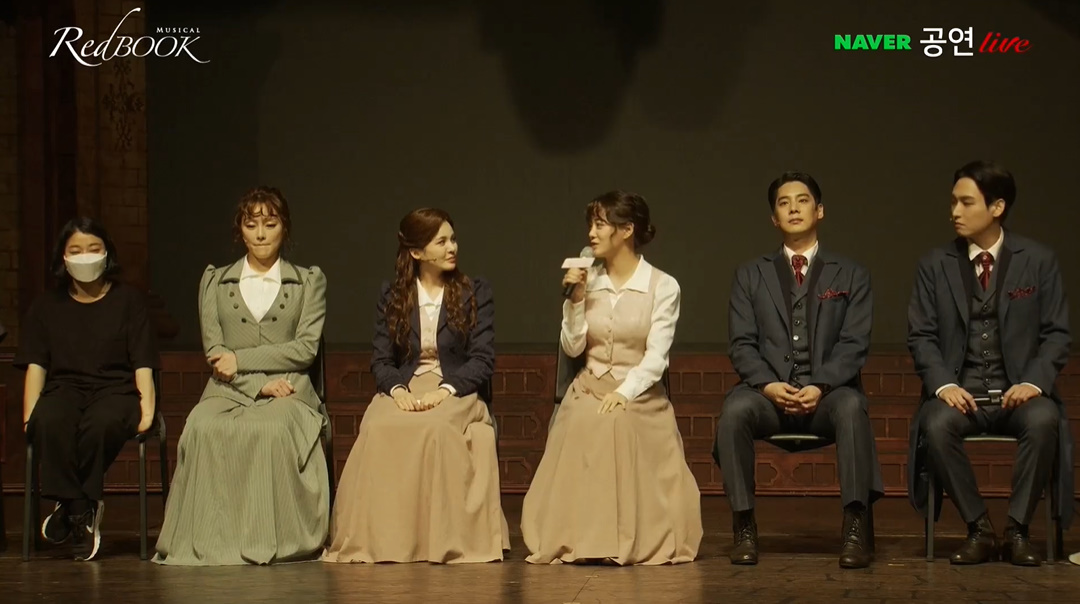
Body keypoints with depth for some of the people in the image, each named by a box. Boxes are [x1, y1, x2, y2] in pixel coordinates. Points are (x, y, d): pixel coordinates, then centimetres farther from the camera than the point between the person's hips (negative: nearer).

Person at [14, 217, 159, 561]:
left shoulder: (128, 301, 15)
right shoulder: (47, 306, 19)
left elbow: (143, 364, 6)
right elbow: (36, 365, 9)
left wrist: (146, 408, -10)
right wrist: (29, 415, -7)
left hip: (115, 390, -1)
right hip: (64, 388, 1)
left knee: (100, 424, -39)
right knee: (49, 422, -37)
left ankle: (68, 506, -19)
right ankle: (82, 514, -27)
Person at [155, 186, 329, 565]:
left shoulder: (309, 281, 16)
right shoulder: (215, 281, 19)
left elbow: (306, 348, 3)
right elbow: (213, 350, 8)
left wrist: (242, 359, -7)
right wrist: (260, 383, -9)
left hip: (289, 392, -1)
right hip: (228, 391, 1)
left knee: (274, 428, -38)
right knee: (204, 428, -34)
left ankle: (274, 541, -32)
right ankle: (211, 542, -33)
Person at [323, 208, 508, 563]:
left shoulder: (476, 293, 8)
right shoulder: (391, 296, 13)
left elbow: (483, 360, -1)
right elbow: (381, 360, 7)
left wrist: (444, 391, -17)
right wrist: (397, 390, -16)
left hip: (457, 392, -2)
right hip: (403, 391, 2)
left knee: (434, 428, -37)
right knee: (380, 428, -33)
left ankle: (441, 542, -33)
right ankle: (379, 541, -30)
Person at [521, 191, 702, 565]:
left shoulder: (663, 287, -2)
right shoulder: (588, 282, 10)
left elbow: (656, 356, -11)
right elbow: (572, 348, 5)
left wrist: (624, 393, -25)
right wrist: (576, 299, -6)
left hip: (639, 395, -3)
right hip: (589, 391, 3)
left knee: (618, 423, -36)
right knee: (585, 427, -32)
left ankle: (633, 539, -26)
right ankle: (583, 538, -31)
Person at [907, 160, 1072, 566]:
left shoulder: (1038, 261, 5)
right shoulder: (935, 265, 8)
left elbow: (1056, 334, 3)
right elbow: (921, 335, 4)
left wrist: (1034, 381, -15)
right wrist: (943, 384, -15)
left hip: (1017, 391, -1)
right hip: (960, 391, 1)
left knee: (1044, 420, -35)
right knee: (936, 425, -33)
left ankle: (1017, 529, -20)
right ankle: (980, 530, -18)